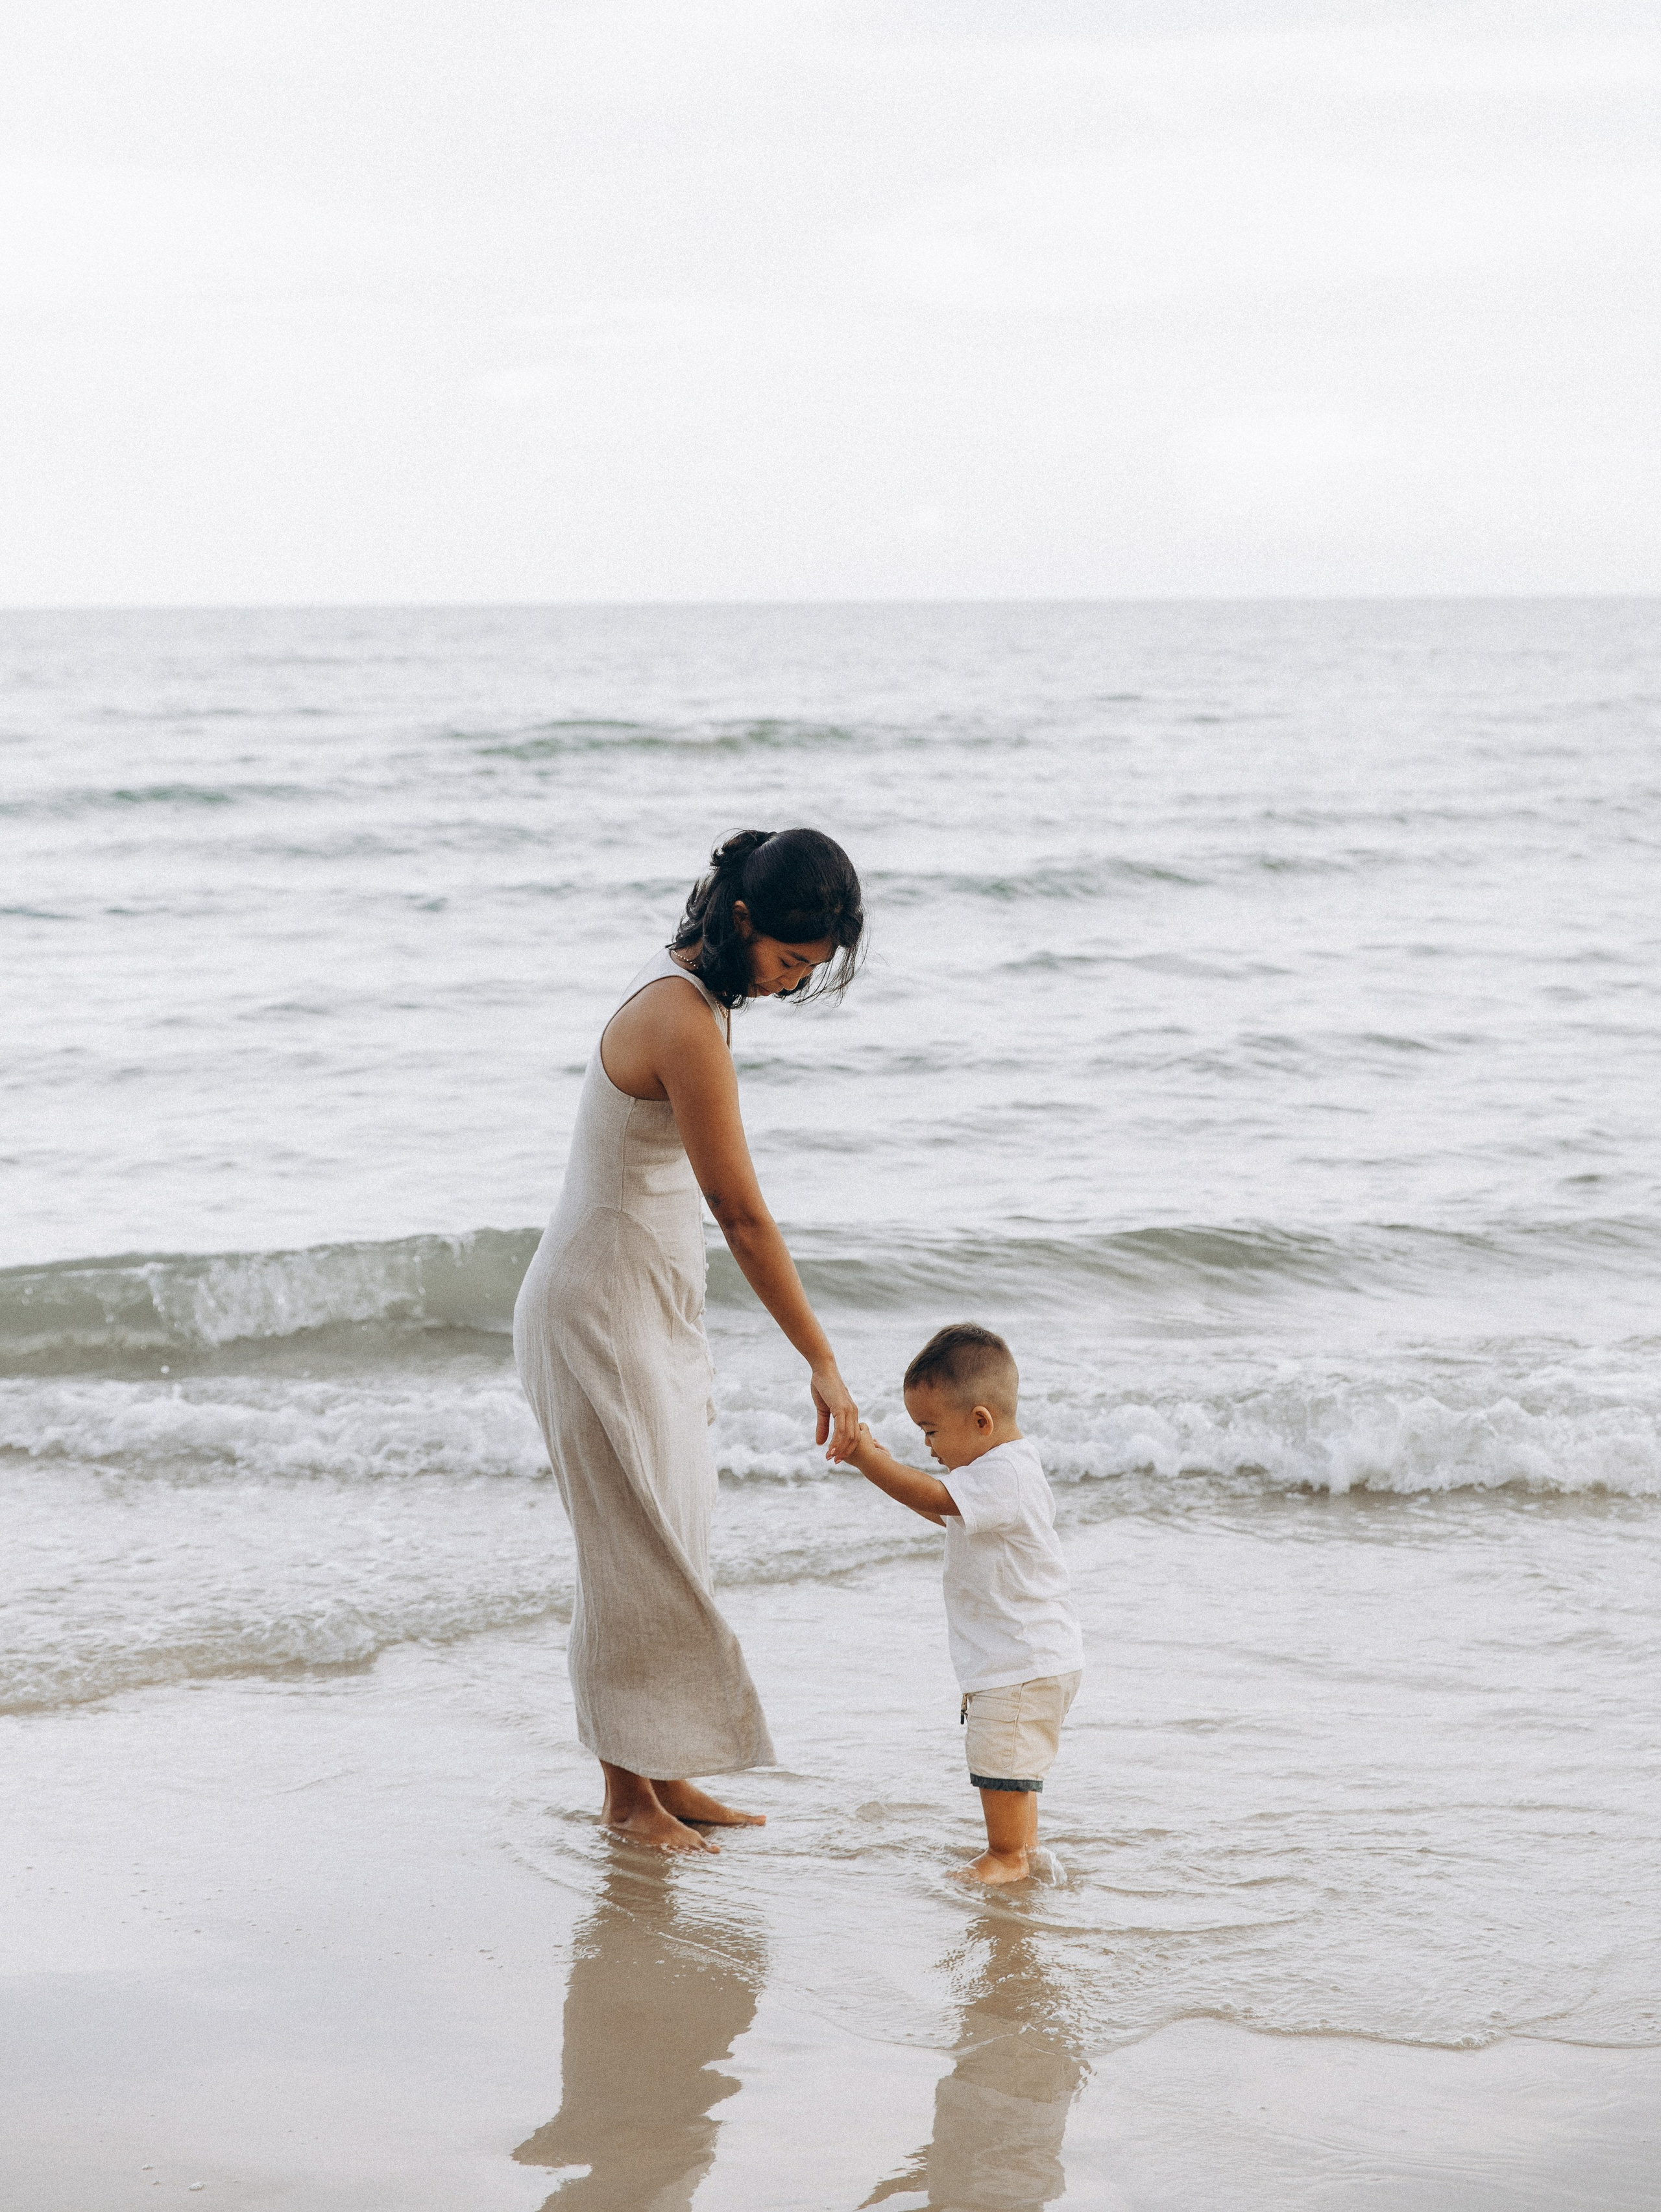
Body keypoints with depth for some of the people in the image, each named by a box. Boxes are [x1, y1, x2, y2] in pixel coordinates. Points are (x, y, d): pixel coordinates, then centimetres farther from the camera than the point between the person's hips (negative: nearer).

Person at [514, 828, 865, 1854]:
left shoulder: (686, 989, 7)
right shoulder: (685, 1024, -24)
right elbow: (744, 1214, -24)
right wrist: (822, 1363, -21)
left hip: (652, 1306, 10)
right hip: (604, 1308, -10)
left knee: (671, 1541, 13)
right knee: (638, 1549, -2)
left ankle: (663, 1774, 20)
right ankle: (628, 1792, 9)